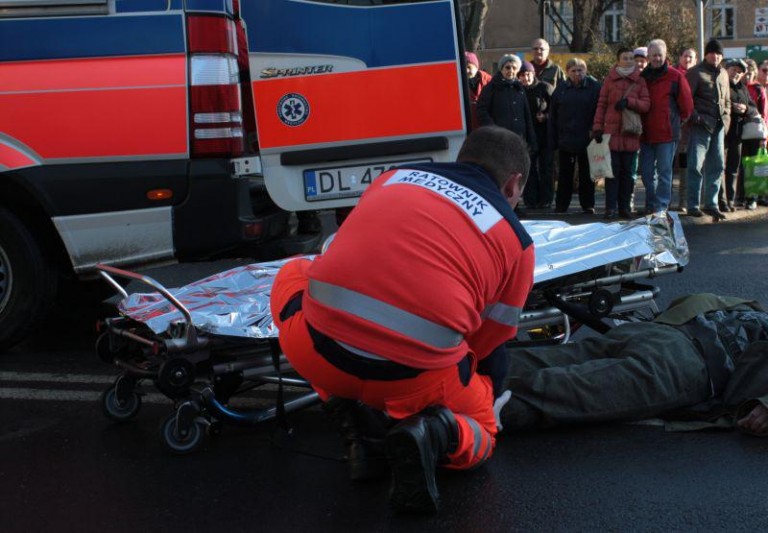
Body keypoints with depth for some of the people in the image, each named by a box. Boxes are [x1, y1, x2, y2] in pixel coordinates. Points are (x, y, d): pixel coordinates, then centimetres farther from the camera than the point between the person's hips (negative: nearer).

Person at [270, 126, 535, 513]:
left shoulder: (393, 177, 20)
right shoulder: (517, 239, 13)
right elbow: (487, 348, 17)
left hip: (319, 352, 1)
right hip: (413, 378, -1)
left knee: (293, 274, 33)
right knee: (478, 434, 30)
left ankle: (347, 408, 17)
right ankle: (437, 434, -5)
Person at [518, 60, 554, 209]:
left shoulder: (545, 88, -4)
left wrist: (545, 116, -16)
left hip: (545, 135, -3)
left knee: (545, 168, 1)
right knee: (529, 168, 5)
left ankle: (546, 200, 6)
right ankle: (531, 201, 10)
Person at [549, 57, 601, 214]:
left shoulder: (594, 87, -2)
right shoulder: (561, 89, 5)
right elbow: (552, 117, 5)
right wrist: (552, 141, 0)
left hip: (586, 140, -2)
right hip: (565, 140, 2)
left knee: (586, 174, 7)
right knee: (564, 175, 9)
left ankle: (588, 205, 16)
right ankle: (561, 205, 16)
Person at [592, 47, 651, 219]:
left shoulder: (639, 81, 7)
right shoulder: (609, 79, 5)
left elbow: (646, 104, 1)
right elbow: (601, 105, 4)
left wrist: (629, 102, -16)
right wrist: (597, 127, -3)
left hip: (631, 133, 2)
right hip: (612, 131, -1)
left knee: (627, 171, 6)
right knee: (612, 170, -3)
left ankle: (624, 206, 13)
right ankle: (610, 207, -1)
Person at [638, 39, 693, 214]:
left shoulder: (675, 77, -1)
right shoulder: (643, 77, 11)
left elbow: (687, 106, 3)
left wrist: (675, 122, 8)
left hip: (667, 133, -4)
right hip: (646, 133, 5)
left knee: (664, 171, -3)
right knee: (646, 172, 8)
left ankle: (661, 206, 0)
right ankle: (651, 205, 19)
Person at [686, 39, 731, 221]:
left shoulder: (723, 74, 17)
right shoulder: (695, 72, -2)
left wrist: (726, 118, 11)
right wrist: (695, 117, -15)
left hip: (719, 126, 6)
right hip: (702, 125, -6)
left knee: (717, 165, 7)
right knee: (696, 165, -5)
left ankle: (711, 204, 14)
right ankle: (693, 205, 0)